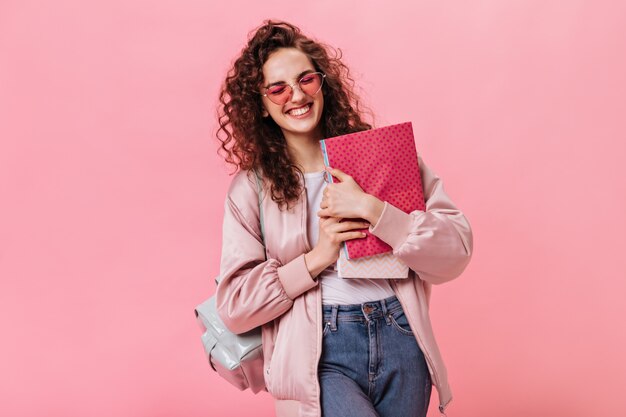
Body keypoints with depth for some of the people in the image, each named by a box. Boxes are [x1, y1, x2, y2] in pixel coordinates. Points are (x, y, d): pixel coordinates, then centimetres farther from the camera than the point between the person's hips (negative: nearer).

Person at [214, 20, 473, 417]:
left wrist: (370, 208, -16)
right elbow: (234, 305, -2)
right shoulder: (251, 188, 2)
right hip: (317, 354, -2)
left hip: (401, 342, 2)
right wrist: (317, 259, -11)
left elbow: (457, 251, -5)